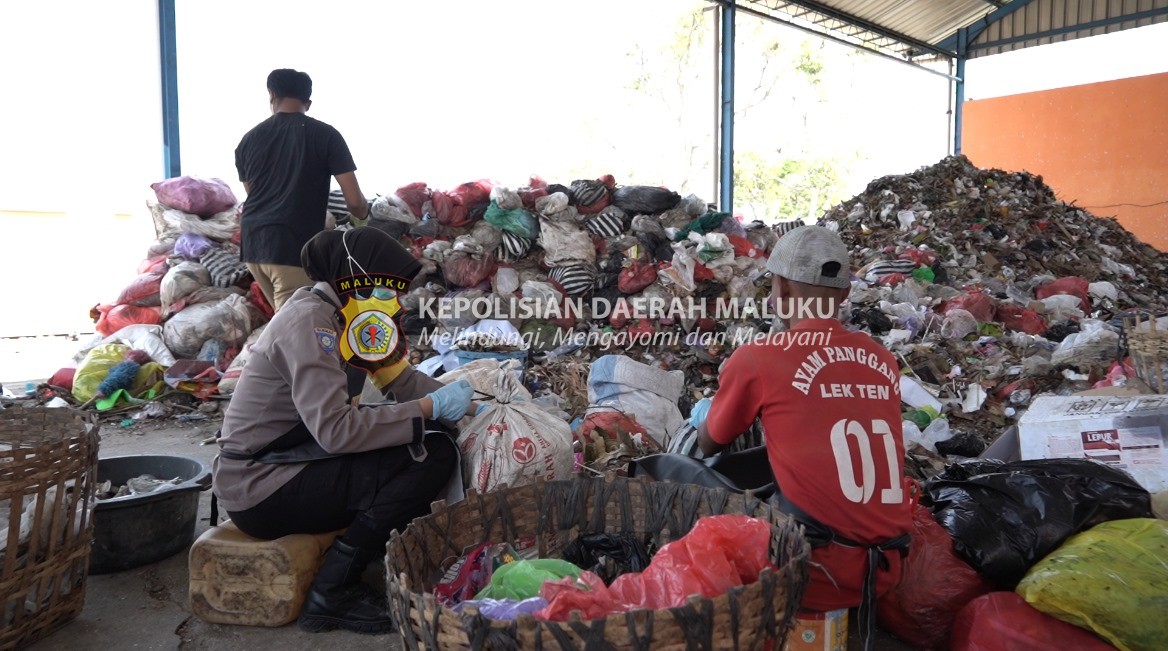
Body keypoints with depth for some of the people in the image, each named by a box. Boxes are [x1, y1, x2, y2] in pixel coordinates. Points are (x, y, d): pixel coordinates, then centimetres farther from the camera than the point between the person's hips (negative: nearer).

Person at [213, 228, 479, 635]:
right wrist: (430, 408, -23)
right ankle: (331, 594, -7)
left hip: (294, 461, 9)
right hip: (261, 489, -9)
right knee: (432, 457, -18)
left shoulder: (343, 316, 5)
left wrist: (471, 409, 0)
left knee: (436, 436, 8)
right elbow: (335, 430, -30)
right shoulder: (309, 321, -22)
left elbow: (402, 379, 10)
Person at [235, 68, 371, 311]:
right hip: (293, 248, -6)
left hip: (251, 243, 6)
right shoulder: (325, 135, -2)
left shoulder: (249, 139, 12)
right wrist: (365, 214, 17)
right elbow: (355, 201, -6)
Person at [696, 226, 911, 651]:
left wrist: (746, 413, 30)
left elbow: (709, 445, 10)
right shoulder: (882, 359, 7)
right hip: (886, 569, 6)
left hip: (818, 572, -6)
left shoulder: (757, 358, -6)